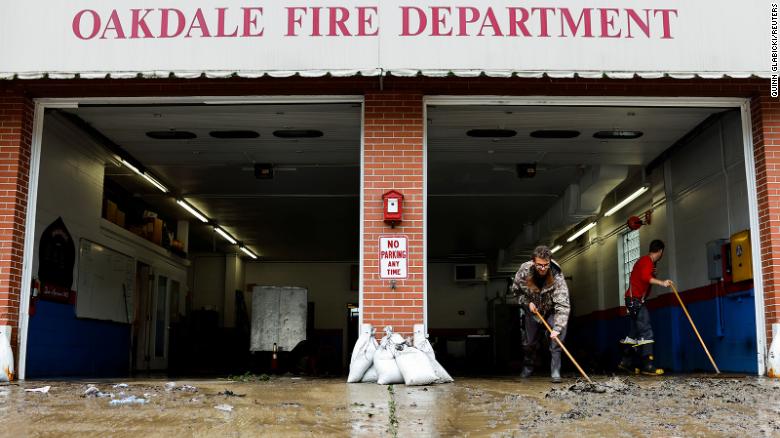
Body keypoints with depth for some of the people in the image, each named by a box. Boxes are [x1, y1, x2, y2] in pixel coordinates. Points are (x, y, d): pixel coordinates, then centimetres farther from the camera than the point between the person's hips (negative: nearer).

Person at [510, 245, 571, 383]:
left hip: (551, 311, -2)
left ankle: (555, 371, -8)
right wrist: (527, 302, -18)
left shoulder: (557, 276, -34)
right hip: (533, 310, 2)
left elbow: (562, 304, -39)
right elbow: (516, 290, -3)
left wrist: (557, 328, -47)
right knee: (529, 342, 11)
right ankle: (528, 368, 35)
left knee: (557, 339, -18)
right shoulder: (524, 271, -25)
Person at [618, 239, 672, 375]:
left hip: (635, 300, 10)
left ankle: (626, 362, 16)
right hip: (636, 299, -10)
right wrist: (661, 282, -37)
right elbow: (645, 277, -30)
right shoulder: (647, 261, -12)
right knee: (646, 332, -14)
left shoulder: (644, 260, 19)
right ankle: (647, 366, -19)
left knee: (634, 333, 13)